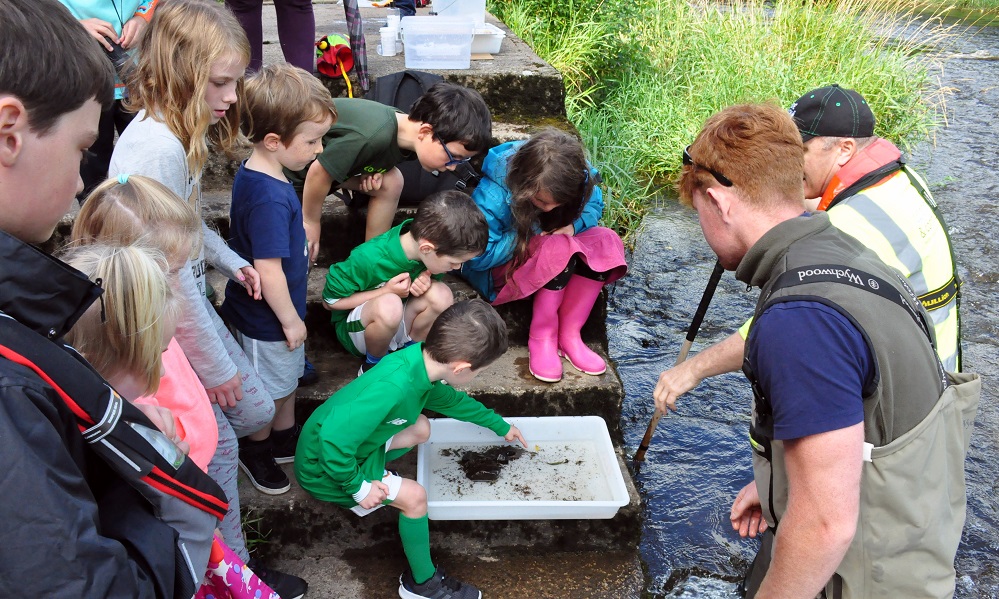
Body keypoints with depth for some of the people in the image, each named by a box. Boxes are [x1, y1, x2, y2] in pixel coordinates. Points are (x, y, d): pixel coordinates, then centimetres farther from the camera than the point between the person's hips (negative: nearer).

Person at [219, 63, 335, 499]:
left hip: (275, 308, 9)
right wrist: (291, 319, -19)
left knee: (288, 376, 27)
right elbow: (269, 271, -32)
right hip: (268, 317, -9)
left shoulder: (251, 172, -3)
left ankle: (285, 438, 48)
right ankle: (255, 452, 38)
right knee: (270, 388, 15)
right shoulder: (271, 199, -35)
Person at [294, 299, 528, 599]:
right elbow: (334, 438, -37)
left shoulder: (422, 360, -11)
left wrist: (500, 425, 22)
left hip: (351, 443, 8)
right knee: (414, 497, -11)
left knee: (420, 428, 10)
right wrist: (357, 487, -21)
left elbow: (451, 400, 11)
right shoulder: (393, 387, -39)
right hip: (324, 465, -8)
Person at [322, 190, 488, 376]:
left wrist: (426, 281, -21)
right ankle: (373, 365, -10)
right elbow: (329, 300, -17)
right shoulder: (368, 259, -32)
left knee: (441, 294, -25)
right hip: (355, 326, -5)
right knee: (389, 304, -38)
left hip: (399, 321, 5)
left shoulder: (423, 235, -17)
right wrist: (386, 291, -26)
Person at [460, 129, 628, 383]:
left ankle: (569, 335, -14)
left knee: (605, 241, -20)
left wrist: (573, 225, -22)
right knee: (559, 248, -34)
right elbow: (478, 256, -28)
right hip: (501, 269, -6)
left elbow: (593, 206, 1)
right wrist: (531, 236, -26)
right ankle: (541, 338, -17)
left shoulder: (578, 179, -17)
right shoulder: (492, 195, -31)